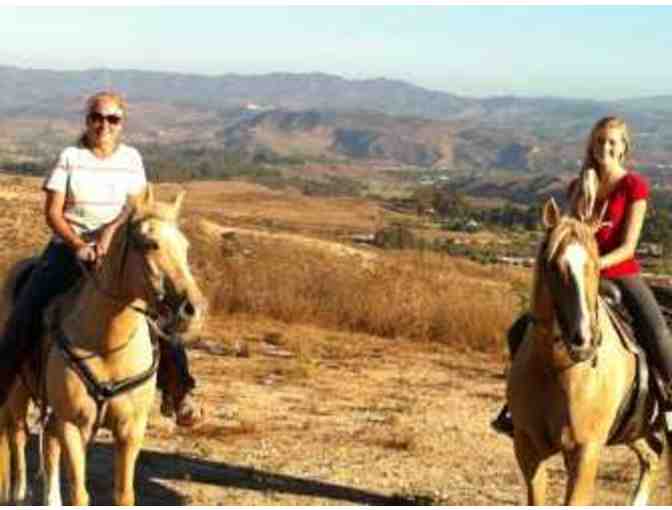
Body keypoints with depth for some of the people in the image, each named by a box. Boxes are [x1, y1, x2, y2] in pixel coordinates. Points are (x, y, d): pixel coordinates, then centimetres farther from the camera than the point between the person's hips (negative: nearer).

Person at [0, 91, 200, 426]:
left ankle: (176, 388, -5)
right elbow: (52, 212, -4)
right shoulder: (70, 157, 1)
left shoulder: (131, 159, 7)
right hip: (69, 246, -1)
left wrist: (110, 231, -24)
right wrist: (78, 245, -18)